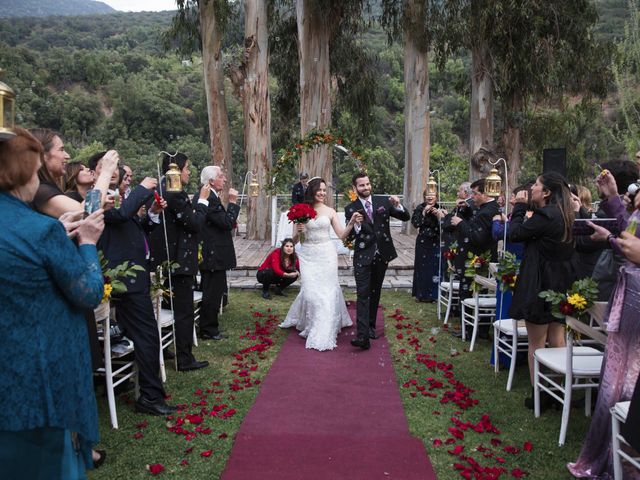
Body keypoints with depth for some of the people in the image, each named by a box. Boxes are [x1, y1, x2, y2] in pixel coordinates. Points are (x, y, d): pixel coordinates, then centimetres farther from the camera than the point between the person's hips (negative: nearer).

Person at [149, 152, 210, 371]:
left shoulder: (160, 191, 8)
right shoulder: (177, 194, -20)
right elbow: (195, 224, -18)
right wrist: (203, 200, -6)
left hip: (162, 259, 9)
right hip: (179, 260, -9)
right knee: (184, 311, 0)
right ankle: (185, 359, 8)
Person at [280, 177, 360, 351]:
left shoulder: (330, 211, 2)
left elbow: (341, 235, -1)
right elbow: (294, 240, 4)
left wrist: (352, 223, -16)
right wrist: (297, 232, -17)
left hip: (326, 254, 0)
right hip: (308, 255, 0)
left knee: (327, 291, 1)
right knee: (310, 291, -2)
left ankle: (324, 333, 11)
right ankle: (311, 327, 21)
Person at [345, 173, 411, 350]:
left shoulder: (383, 201, 3)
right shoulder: (351, 208, -2)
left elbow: (406, 217, 1)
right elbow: (350, 236, -6)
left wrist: (398, 205, -18)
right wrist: (356, 224, -26)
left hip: (382, 255, 3)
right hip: (363, 256, -3)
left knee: (375, 293, 15)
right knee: (363, 295, -11)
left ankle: (371, 326, 31)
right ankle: (363, 336, -17)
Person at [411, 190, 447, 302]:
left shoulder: (440, 209, 3)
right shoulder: (420, 208, -2)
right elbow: (415, 223, -13)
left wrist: (439, 216, -18)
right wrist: (424, 212, -20)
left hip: (436, 243, 2)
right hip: (423, 242, -2)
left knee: (435, 266, 4)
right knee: (422, 267, 1)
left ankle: (434, 294, 15)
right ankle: (421, 294, 11)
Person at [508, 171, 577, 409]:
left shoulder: (545, 216, -19)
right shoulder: (563, 215, 9)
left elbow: (515, 234, -14)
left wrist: (520, 206, -4)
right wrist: (526, 207, 7)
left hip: (539, 285, -9)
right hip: (560, 285, 9)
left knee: (536, 343, 2)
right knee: (557, 341, 14)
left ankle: (537, 395, 10)